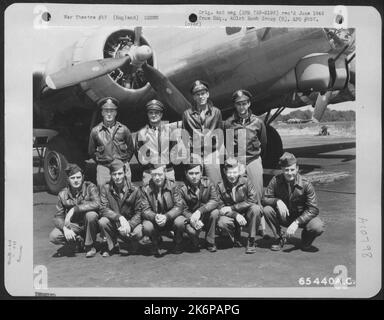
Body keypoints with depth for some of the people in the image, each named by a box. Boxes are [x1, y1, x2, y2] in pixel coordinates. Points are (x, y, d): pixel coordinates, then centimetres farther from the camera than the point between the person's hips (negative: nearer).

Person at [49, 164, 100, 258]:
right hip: (73, 226, 2)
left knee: (91, 214, -35)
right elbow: (58, 217, -6)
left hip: (89, 224, -2)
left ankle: (90, 246, -12)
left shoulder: (90, 187, -12)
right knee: (53, 237, -22)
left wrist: (74, 209, -34)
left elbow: (96, 204, -31)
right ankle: (78, 241, 7)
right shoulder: (63, 194, -4)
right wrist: (65, 228, -27)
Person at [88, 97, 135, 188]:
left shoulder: (124, 129, 3)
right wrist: (100, 161, 9)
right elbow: (91, 151, 15)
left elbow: (131, 149, 13)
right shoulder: (95, 131, 3)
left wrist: (124, 162, 8)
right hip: (103, 168, 0)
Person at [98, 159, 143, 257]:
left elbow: (138, 213, -7)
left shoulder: (134, 190, -8)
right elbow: (103, 209, -15)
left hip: (131, 223, -1)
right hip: (113, 225, 1)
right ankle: (112, 247, -2)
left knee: (139, 233, -32)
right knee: (102, 222, -30)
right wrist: (120, 217, -31)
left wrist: (129, 225, -27)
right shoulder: (106, 188, -6)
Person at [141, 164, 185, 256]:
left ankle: (177, 245, 2)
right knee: (147, 227, -30)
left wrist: (166, 216, -33)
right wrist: (155, 217, -33)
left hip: (171, 218, 0)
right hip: (154, 220, 1)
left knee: (180, 222, -32)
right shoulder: (145, 189, -7)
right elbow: (145, 210, -10)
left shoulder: (173, 185, -9)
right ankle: (156, 243, 7)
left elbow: (179, 206, -14)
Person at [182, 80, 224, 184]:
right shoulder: (187, 114, 8)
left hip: (212, 153, 0)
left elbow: (220, 135, 12)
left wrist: (221, 155, 6)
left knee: (216, 185, -4)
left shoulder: (216, 112, 9)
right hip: (194, 154, 0)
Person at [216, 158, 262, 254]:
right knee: (221, 223, -31)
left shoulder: (246, 182, -9)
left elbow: (253, 201, -18)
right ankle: (236, 237, 3)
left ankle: (251, 241, -17)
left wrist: (232, 208, -21)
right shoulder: (221, 186, -5)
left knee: (255, 208, -32)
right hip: (232, 217, 1)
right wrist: (236, 215, -25)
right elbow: (221, 207, -7)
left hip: (247, 215, -1)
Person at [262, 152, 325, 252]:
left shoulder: (305, 184, -19)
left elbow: (313, 209, -21)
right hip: (283, 217, 2)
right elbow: (265, 199, -11)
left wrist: (296, 223, -33)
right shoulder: (276, 181, -14)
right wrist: (277, 201, -34)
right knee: (267, 210, -26)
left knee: (318, 227, -31)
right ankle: (279, 238, -2)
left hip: (302, 217, -2)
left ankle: (306, 242, 6)